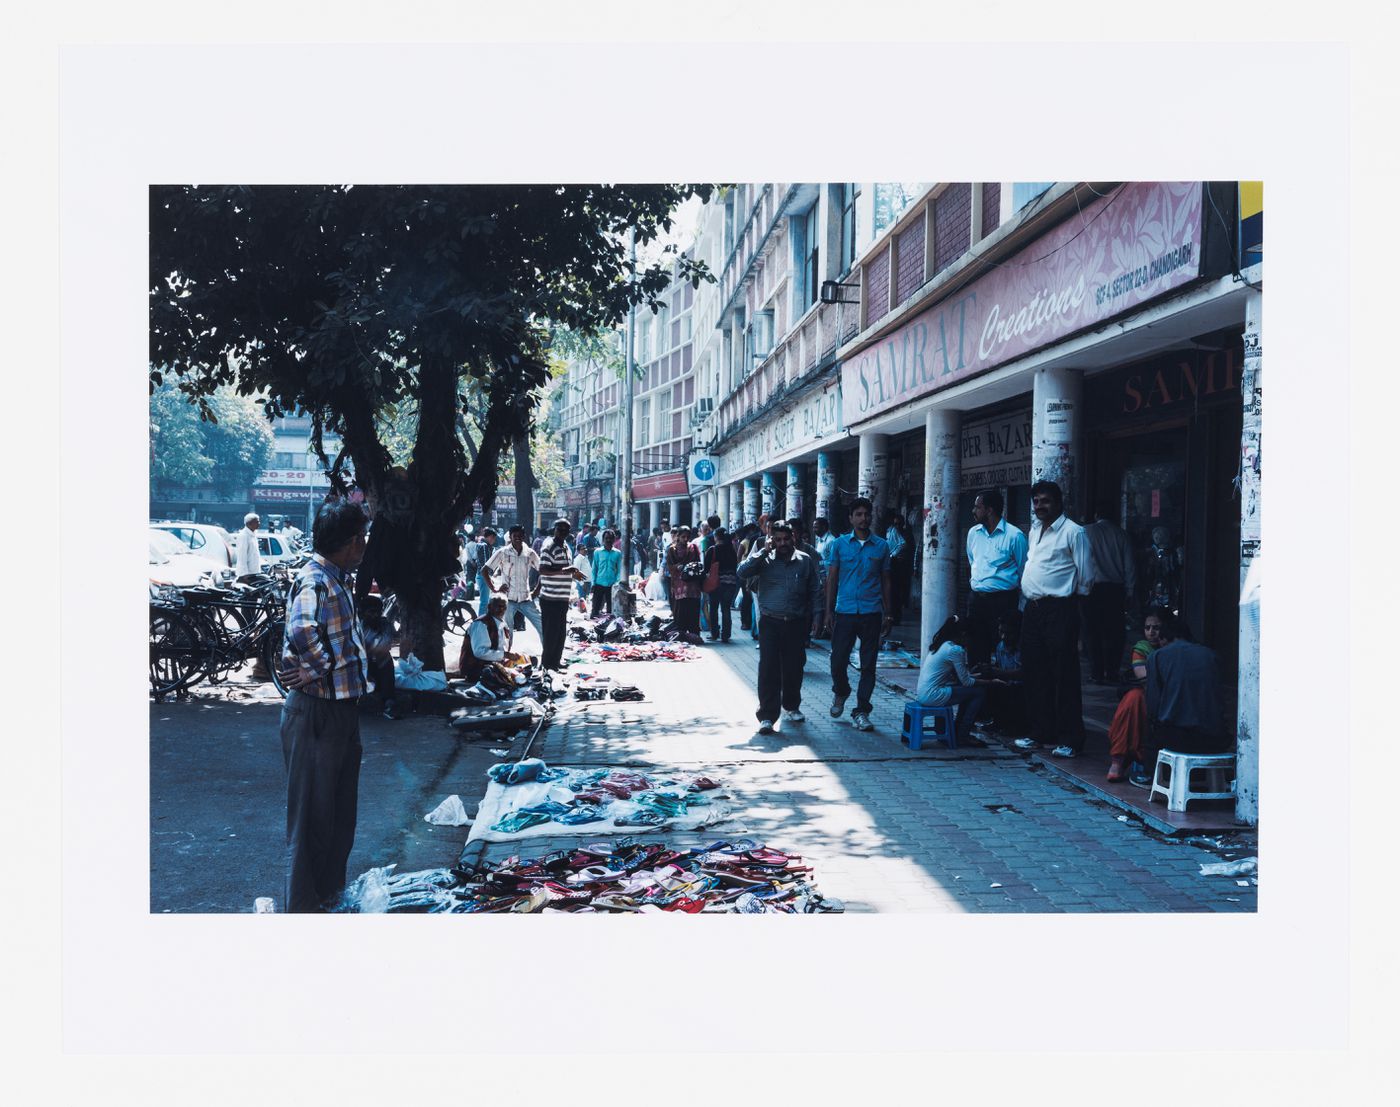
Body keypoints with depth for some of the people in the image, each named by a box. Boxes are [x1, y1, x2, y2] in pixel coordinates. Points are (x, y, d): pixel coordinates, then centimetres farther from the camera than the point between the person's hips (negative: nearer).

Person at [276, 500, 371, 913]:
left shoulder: (337, 580, 11)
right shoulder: (315, 582, -19)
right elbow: (301, 631, -39)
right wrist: (318, 670, -24)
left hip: (341, 709, 10)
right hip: (317, 712, -10)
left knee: (341, 811, 20)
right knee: (313, 813, 2)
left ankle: (331, 891, 35)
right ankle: (304, 904, 15)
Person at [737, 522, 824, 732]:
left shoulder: (805, 560, 7)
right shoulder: (765, 559, 2)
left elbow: (815, 590, 13)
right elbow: (743, 572, -13)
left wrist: (816, 616, 7)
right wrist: (763, 551, -13)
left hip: (797, 624, 2)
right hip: (770, 623, -2)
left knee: (794, 668, 11)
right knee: (768, 669, -8)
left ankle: (791, 707, 32)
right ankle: (767, 716, -5)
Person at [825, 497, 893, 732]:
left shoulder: (881, 546, 7)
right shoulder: (840, 544, 5)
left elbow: (885, 581, 11)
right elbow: (832, 578, 7)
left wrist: (887, 614, 7)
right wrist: (829, 611, 2)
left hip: (871, 613, 1)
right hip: (845, 611, 0)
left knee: (868, 665, 2)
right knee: (838, 661, 1)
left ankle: (861, 711, 11)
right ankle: (840, 692, 31)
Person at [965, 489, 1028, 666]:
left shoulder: (1014, 535, -9)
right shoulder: (973, 533, 9)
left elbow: (1023, 571, -1)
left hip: (1003, 600, -6)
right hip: (976, 597, 6)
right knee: (975, 647, 8)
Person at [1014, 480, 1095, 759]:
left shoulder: (1072, 531, -7)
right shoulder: (1034, 531, 18)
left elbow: (1086, 576, -6)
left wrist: (1074, 599, -1)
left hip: (1059, 609, -8)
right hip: (1032, 608, 8)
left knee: (1064, 676, -5)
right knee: (1036, 674, 12)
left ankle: (1069, 739, 1)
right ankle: (1040, 733, 21)